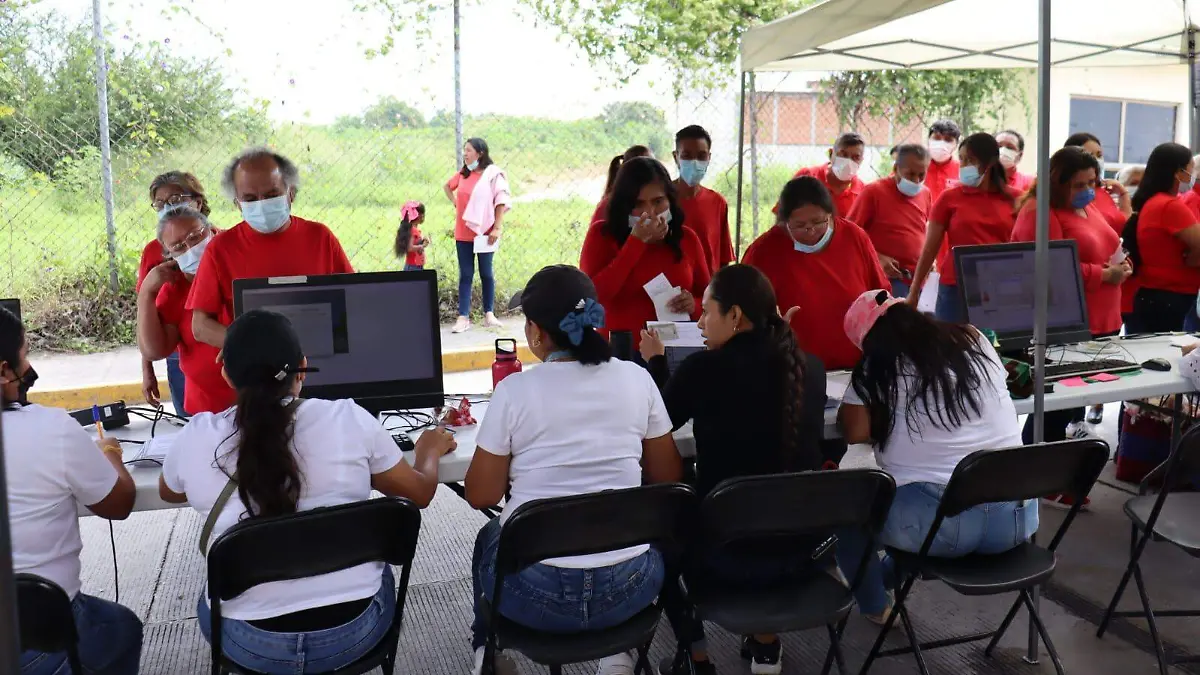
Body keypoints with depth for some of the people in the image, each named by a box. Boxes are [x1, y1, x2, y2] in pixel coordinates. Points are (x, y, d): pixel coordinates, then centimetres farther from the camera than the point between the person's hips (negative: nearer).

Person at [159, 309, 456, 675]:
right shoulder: (349, 418, -12)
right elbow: (420, 492, 3)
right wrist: (430, 450, 23)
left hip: (249, 642, 1)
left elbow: (168, 493, 15)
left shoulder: (195, 437, -9)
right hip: (354, 630, 0)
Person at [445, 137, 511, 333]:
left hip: (485, 232, -4)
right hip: (463, 233, 4)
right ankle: (463, 317, 1)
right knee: (465, 275, 2)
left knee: (486, 273, 7)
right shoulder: (463, 173, 8)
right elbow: (447, 186, 27)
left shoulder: (493, 174, -7)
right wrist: (455, 203, 12)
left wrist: (497, 228, -15)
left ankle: (489, 314, 17)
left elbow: (501, 201, -9)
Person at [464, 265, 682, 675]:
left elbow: (481, 496, -3)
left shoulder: (514, 391, -11)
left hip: (535, 593, -1)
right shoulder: (636, 379, -4)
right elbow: (669, 479, 6)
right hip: (625, 588, 2)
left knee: (490, 537, 33)